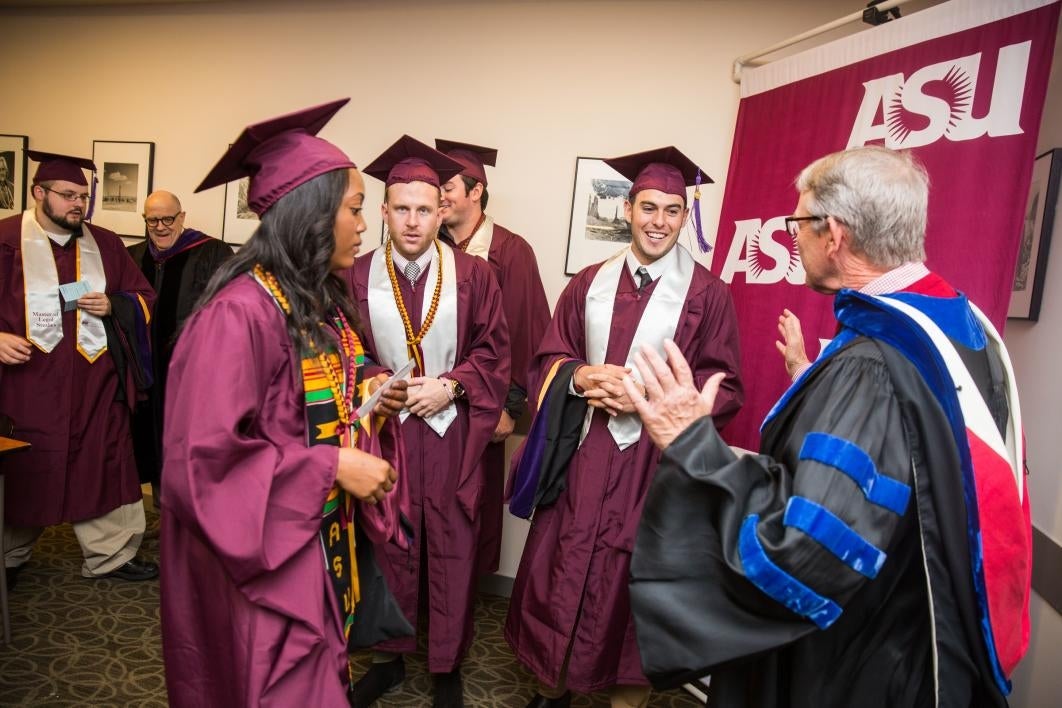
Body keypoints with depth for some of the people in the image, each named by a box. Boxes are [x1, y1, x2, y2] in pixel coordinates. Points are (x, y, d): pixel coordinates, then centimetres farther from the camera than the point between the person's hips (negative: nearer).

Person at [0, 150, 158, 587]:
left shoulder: (106, 244, 7)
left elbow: (143, 300, 11)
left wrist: (112, 306, -8)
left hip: (95, 381, 2)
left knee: (103, 466, 6)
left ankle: (110, 555, 19)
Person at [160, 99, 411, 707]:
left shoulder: (324, 299, 4)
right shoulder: (241, 310, -24)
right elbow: (205, 455, -25)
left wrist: (368, 401, -2)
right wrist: (333, 466, -24)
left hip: (330, 540, 9)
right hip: (269, 554, -8)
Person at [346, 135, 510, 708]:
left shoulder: (473, 275, -3)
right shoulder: (358, 276, -1)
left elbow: (494, 349, -1)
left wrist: (449, 386, -13)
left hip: (452, 430, -1)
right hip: (386, 428, 1)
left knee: (451, 547, 7)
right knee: (389, 544, 12)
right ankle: (389, 656, 30)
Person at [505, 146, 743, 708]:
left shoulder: (708, 295, -3)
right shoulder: (590, 283, 7)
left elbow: (724, 391, -4)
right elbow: (548, 360, 10)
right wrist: (582, 377, -12)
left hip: (657, 461, -3)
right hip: (583, 452, 3)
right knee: (560, 575, 11)